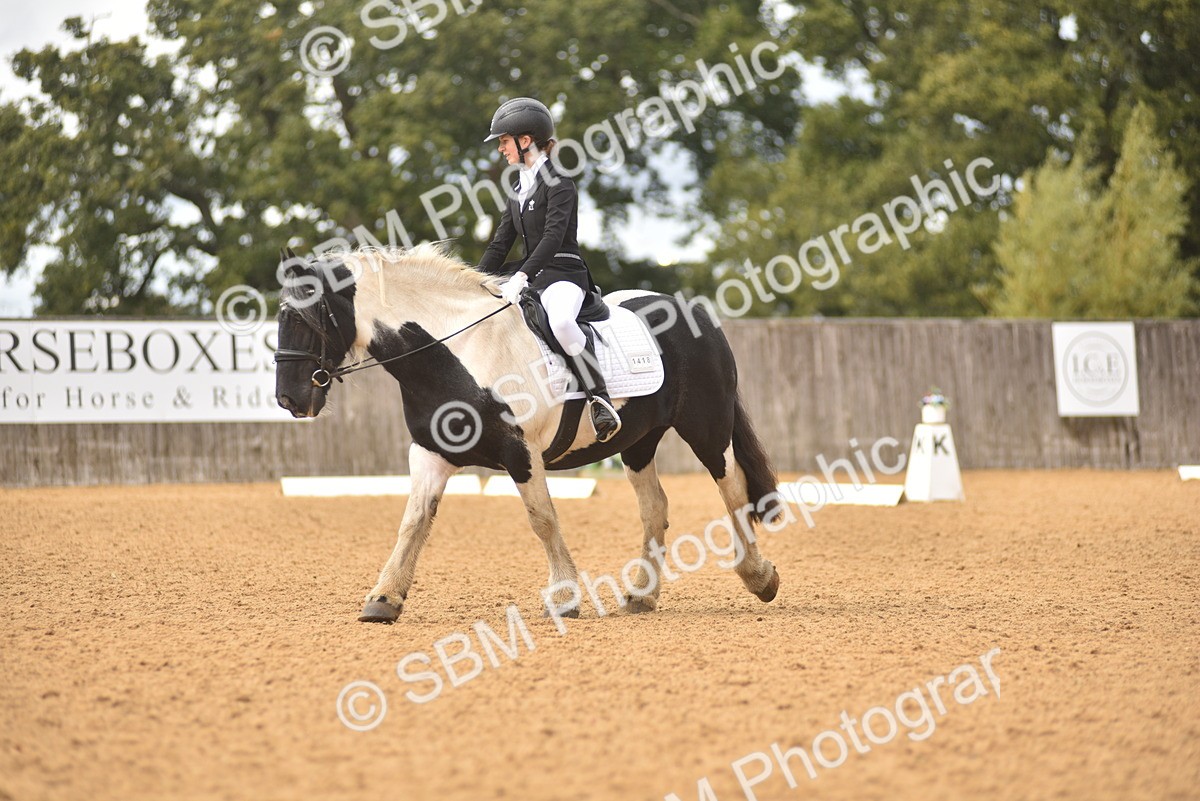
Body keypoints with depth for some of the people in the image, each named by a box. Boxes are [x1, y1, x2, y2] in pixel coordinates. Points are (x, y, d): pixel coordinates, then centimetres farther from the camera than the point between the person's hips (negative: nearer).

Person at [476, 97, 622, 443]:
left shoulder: (557, 181, -9)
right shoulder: (520, 187, 16)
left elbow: (553, 235, -21)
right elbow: (500, 244, 18)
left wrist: (521, 276, -31)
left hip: (564, 273, -10)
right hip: (531, 275, 10)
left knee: (561, 322, -39)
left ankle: (601, 401, -34)